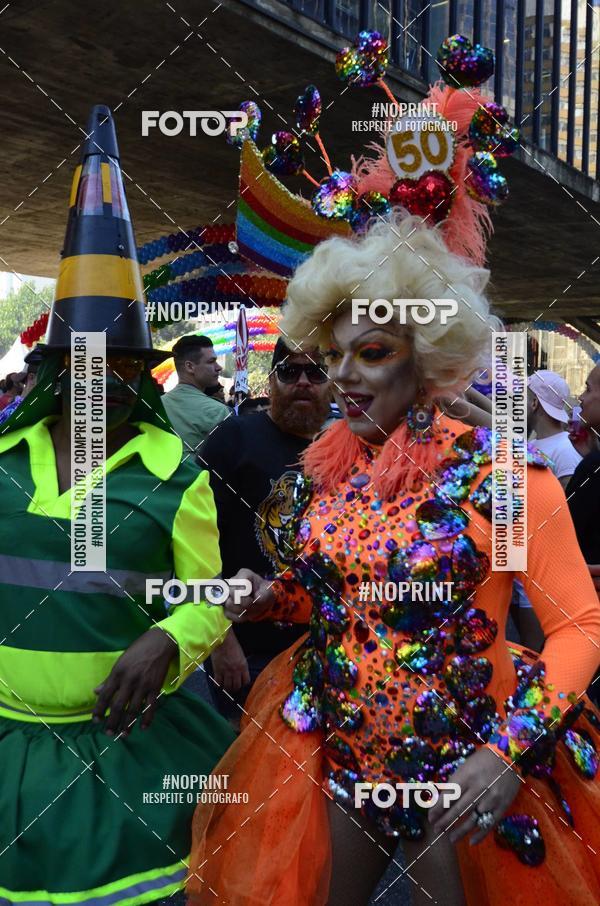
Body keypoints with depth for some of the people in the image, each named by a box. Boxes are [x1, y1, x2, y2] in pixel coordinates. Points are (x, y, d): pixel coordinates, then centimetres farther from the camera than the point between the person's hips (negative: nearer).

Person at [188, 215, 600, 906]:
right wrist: (270, 599, -5)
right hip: (340, 744, 5)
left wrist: (508, 750, -22)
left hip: (463, 757, -4)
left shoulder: (497, 470, -18)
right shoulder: (327, 467, -1)